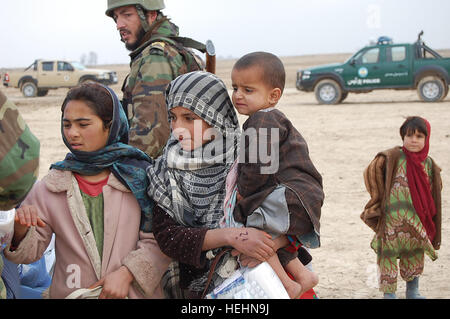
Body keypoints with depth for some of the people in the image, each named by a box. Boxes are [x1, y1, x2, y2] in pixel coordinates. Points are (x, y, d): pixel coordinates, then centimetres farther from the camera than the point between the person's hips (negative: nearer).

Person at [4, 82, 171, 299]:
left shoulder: (137, 175, -6)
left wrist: (126, 273, -18)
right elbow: (29, 252, -2)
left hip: (133, 292, -1)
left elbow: (158, 239, -8)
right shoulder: (51, 186, -3)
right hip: (70, 292, 1)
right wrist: (20, 231, -20)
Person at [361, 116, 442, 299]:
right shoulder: (393, 158, -10)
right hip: (391, 220, -5)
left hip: (417, 221, 5)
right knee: (388, 253, -1)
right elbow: (371, 173, -6)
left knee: (416, 253, 16)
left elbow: (431, 195, 15)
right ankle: (389, 293, 11)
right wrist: (380, 198, -3)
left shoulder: (429, 164, 4)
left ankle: (412, 290, 33)